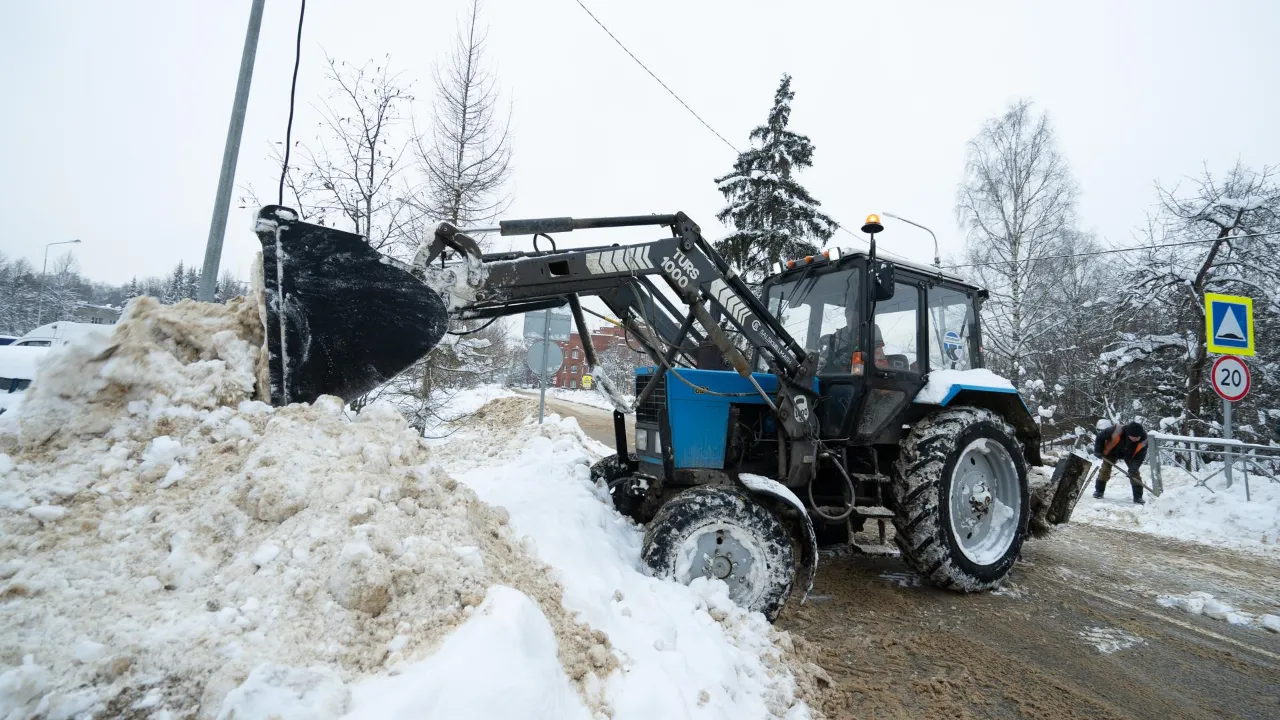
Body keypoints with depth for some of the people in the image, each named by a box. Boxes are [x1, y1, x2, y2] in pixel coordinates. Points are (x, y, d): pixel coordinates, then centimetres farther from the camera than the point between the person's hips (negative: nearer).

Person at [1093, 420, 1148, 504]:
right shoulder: (1117, 431, -41)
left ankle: (1138, 497, 1)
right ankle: (1099, 491, 11)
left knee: (1134, 473, -8)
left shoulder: (1143, 441, -31)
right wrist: (1098, 450, -21)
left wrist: (1133, 469, -34)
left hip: (1129, 455, 1)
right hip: (1112, 452, -1)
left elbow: (1140, 456, -23)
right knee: (1105, 470, -4)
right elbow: (1100, 437, -24)